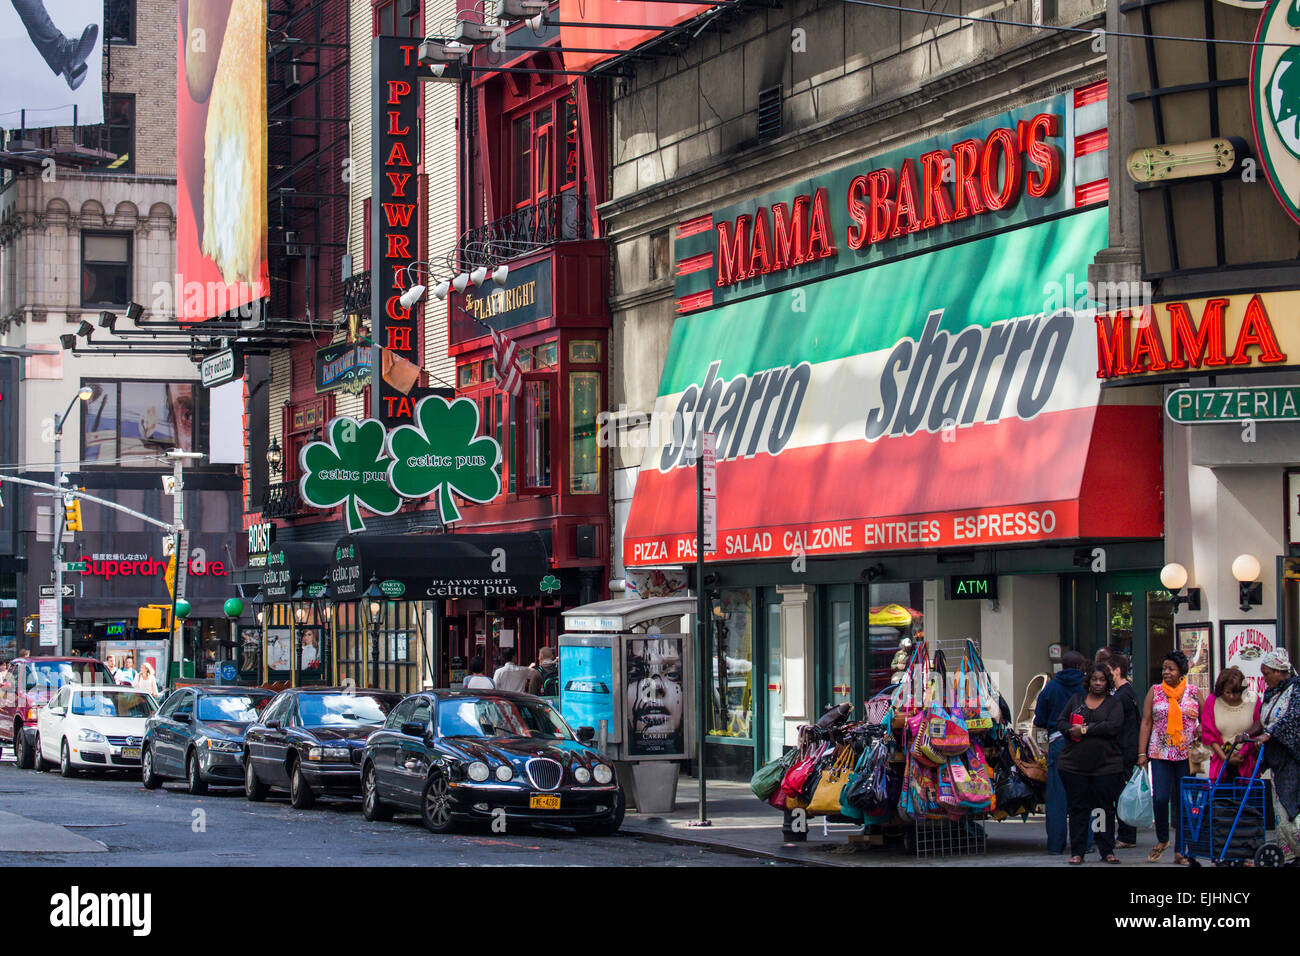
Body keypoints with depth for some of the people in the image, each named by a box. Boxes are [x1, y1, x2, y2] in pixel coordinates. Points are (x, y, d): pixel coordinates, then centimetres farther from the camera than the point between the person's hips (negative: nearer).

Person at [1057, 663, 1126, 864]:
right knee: (1077, 808, 2)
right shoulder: (1076, 699, 14)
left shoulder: (1115, 703, 6)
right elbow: (1061, 722, 10)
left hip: (1106, 764, -2)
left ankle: (1107, 850, 10)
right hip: (1074, 764, 2)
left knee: (1106, 808, 2)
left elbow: (1113, 727, -10)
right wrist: (1070, 730, -12)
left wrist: (1085, 730, -12)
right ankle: (1077, 851, 7)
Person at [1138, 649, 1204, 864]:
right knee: (1160, 798, -12)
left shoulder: (1193, 692, 6)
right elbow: (1146, 723, 5)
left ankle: (1180, 850, 10)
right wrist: (1142, 753, -1)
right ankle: (1162, 840, 13)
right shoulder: (1155, 692, 6)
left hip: (1187, 755, 1)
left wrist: (1202, 730, -6)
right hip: (1160, 753, 0)